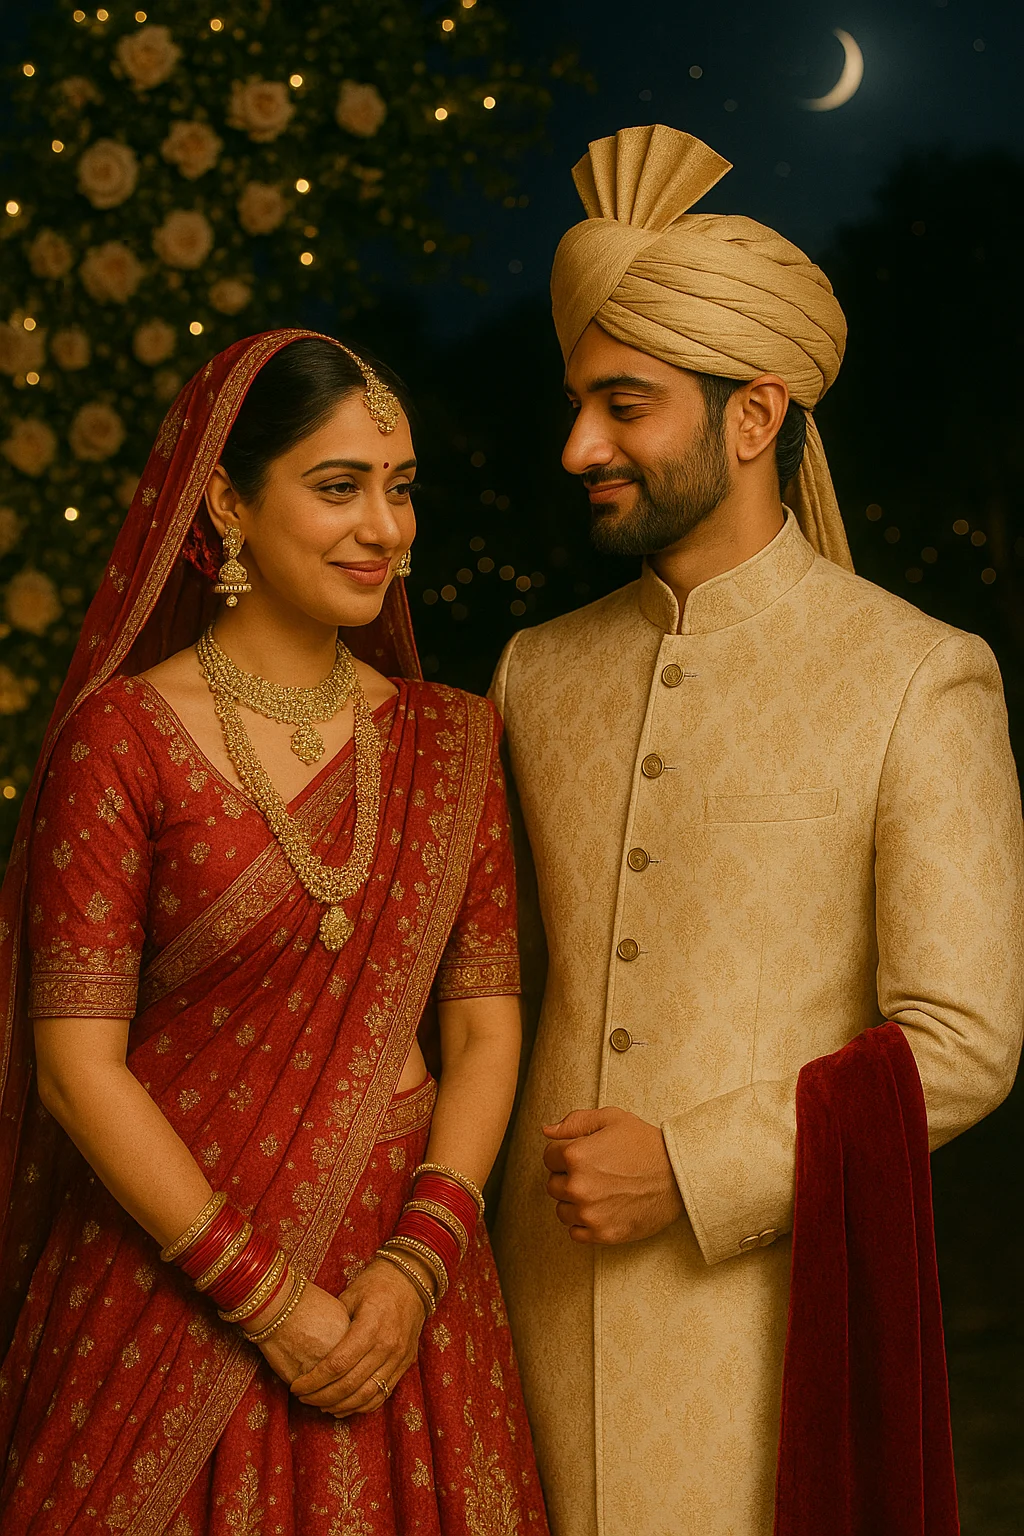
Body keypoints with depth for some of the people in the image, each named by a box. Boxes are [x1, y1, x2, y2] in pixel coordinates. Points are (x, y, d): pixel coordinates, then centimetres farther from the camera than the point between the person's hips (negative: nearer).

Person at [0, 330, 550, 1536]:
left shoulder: (449, 741, 4)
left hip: (403, 1291, 4)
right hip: (169, 1284, -3)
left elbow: (484, 1027, 2)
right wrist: (267, 1298, -13)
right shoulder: (122, 739, -8)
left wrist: (418, 1263, -12)